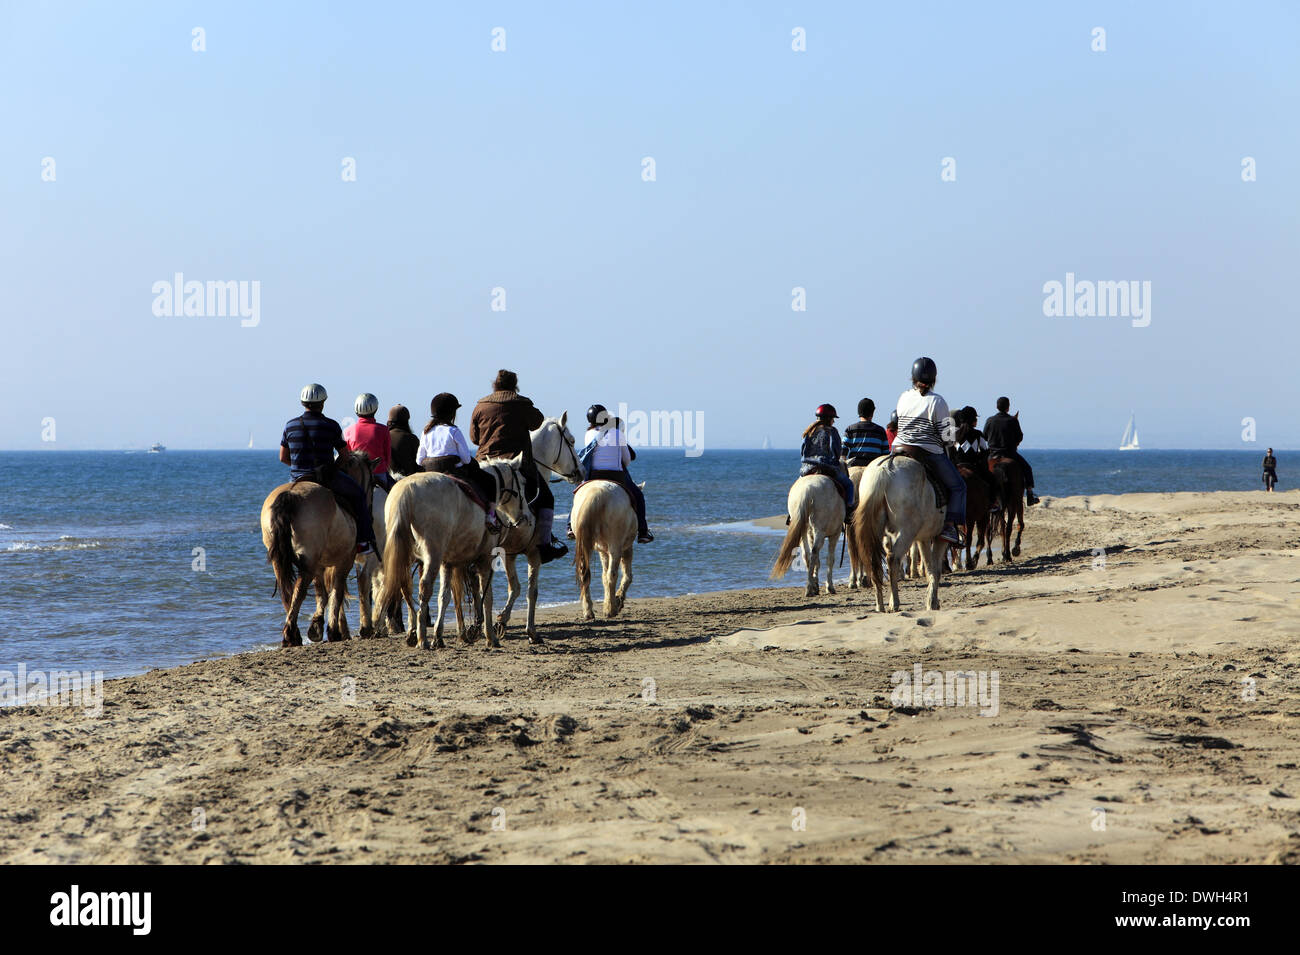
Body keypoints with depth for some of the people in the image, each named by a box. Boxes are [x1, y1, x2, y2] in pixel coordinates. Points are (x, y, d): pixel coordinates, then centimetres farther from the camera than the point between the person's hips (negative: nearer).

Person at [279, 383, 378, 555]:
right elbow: (345, 454, 3)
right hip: (328, 477, -4)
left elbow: (283, 458, 10)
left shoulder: (291, 425, 4)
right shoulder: (331, 425, -6)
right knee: (357, 494, 16)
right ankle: (364, 540, 11)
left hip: (298, 477, 4)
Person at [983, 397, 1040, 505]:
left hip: (993, 455, 2)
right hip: (1009, 453, -2)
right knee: (1026, 468, 16)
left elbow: (984, 437, 6)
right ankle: (1030, 494, 8)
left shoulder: (989, 421, -2)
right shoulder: (1012, 421, -10)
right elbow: (1019, 437, -3)